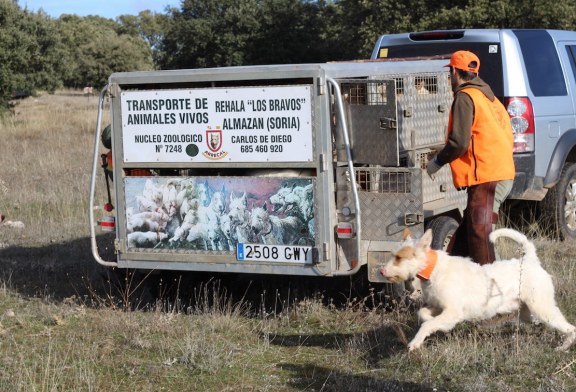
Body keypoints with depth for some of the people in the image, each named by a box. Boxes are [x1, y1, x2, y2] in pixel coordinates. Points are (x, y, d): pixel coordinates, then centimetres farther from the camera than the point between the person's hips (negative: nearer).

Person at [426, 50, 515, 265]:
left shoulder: (465, 97, -9)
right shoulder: (488, 97, 20)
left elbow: (459, 142, -17)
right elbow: (506, 136, 22)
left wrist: (438, 161, 0)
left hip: (485, 177, -10)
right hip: (503, 173, 10)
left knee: (479, 234, -8)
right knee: (466, 232, 16)